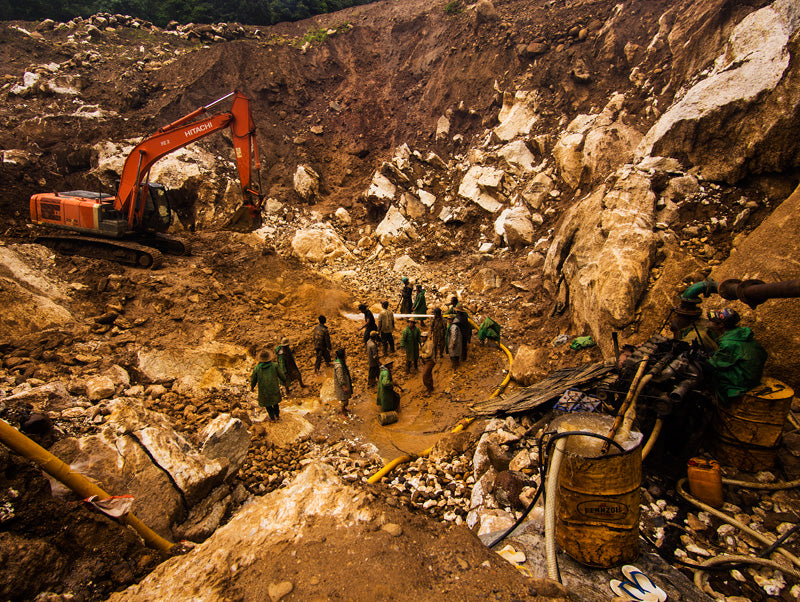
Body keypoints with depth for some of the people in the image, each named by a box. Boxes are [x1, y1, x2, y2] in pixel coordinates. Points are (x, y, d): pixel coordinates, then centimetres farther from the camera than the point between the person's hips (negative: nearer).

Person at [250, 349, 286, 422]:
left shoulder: (257, 368, -16)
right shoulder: (274, 365, -15)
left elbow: (253, 379, -3)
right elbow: (282, 375, -6)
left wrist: (252, 387, 18)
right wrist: (284, 382, 14)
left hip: (263, 390, -1)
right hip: (274, 388, 1)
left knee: (267, 403, 20)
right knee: (275, 400, 27)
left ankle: (273, 418, 28)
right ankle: (277, 415, 41)